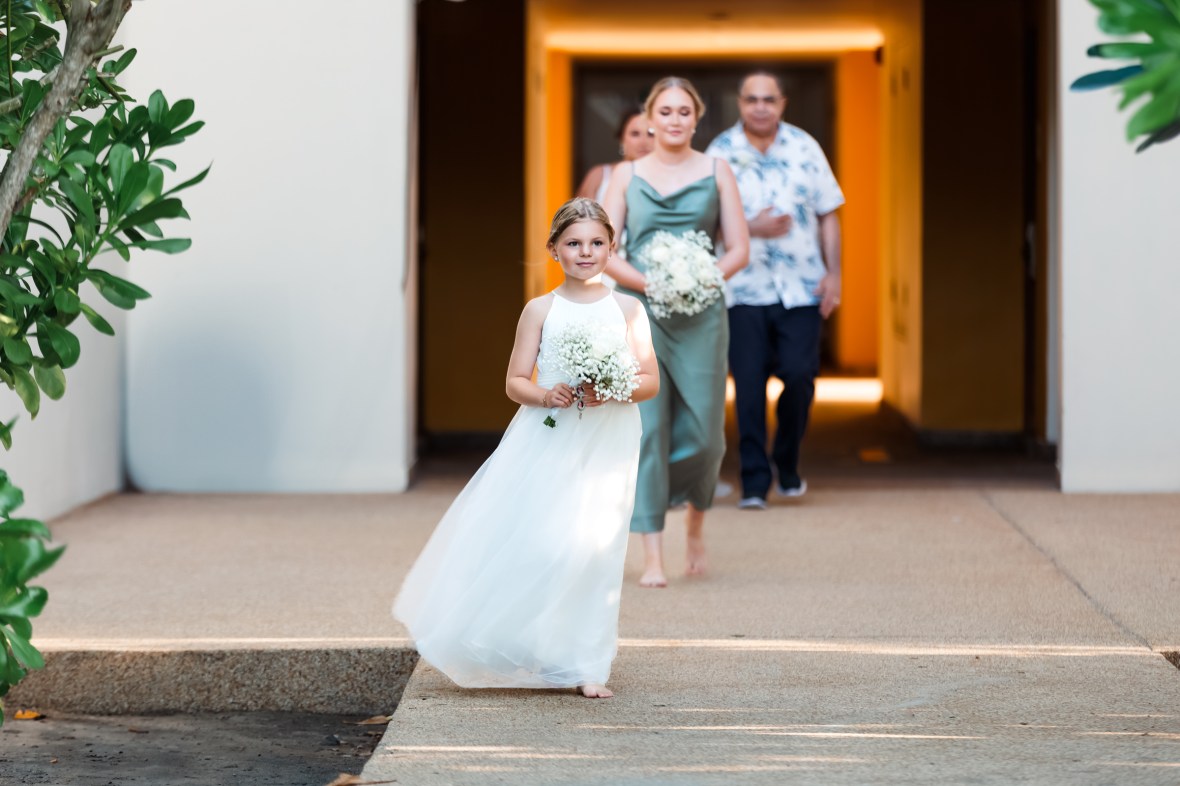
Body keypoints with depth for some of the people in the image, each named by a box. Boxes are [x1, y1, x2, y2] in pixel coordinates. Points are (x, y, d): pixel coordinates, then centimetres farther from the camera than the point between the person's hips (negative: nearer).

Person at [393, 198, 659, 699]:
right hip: (546, 439, 0)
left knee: (593, 548, -6)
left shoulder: (627, 310, 5)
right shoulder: (541, 310, 4)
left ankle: (587, 667, 3)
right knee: (527, 540, -5)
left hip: (606, 445, 0)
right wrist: (545, 395, -16)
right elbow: (515, 382, 4)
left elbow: (651, 380, 3)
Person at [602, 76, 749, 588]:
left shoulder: (716, 172, 8)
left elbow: (738, 250, 5)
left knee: (702, 432, -3)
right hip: (638, 313, 0)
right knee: (645, 429, -6)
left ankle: (696, 520, 28)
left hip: (699, 316, 0)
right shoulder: (628, 175, 9)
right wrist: (647, 282, -13)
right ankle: (653, 556, -3)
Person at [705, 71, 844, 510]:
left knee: (800, 376, -6)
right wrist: (752, 228, -16)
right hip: (744, 288, -1)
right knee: (748, 385, -4)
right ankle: (754, 482, 3)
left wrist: (833, 272, 2)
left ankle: (788, 463, 19)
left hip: (800, 288, 1)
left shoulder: (804, 148, 6)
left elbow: (827, 215, 10)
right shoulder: (720, 153, 1)